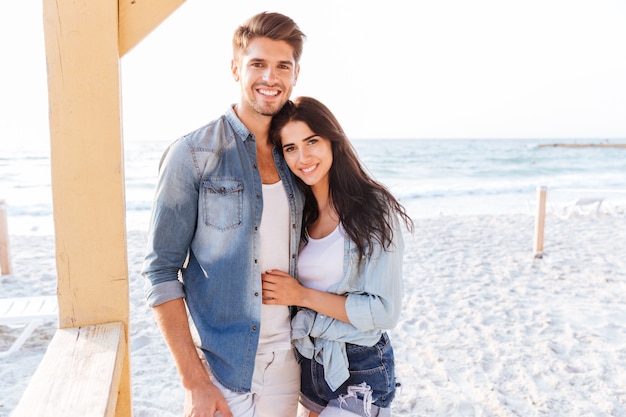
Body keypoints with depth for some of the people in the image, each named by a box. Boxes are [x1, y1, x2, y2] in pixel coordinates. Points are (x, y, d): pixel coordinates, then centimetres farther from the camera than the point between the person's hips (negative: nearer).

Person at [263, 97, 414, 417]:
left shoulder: (372, 208, -16)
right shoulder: (300, 210, 1)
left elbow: (385, 312, -19)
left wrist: (302, 295, -18)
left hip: (361, 370, -5)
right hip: (309, 362, 6)